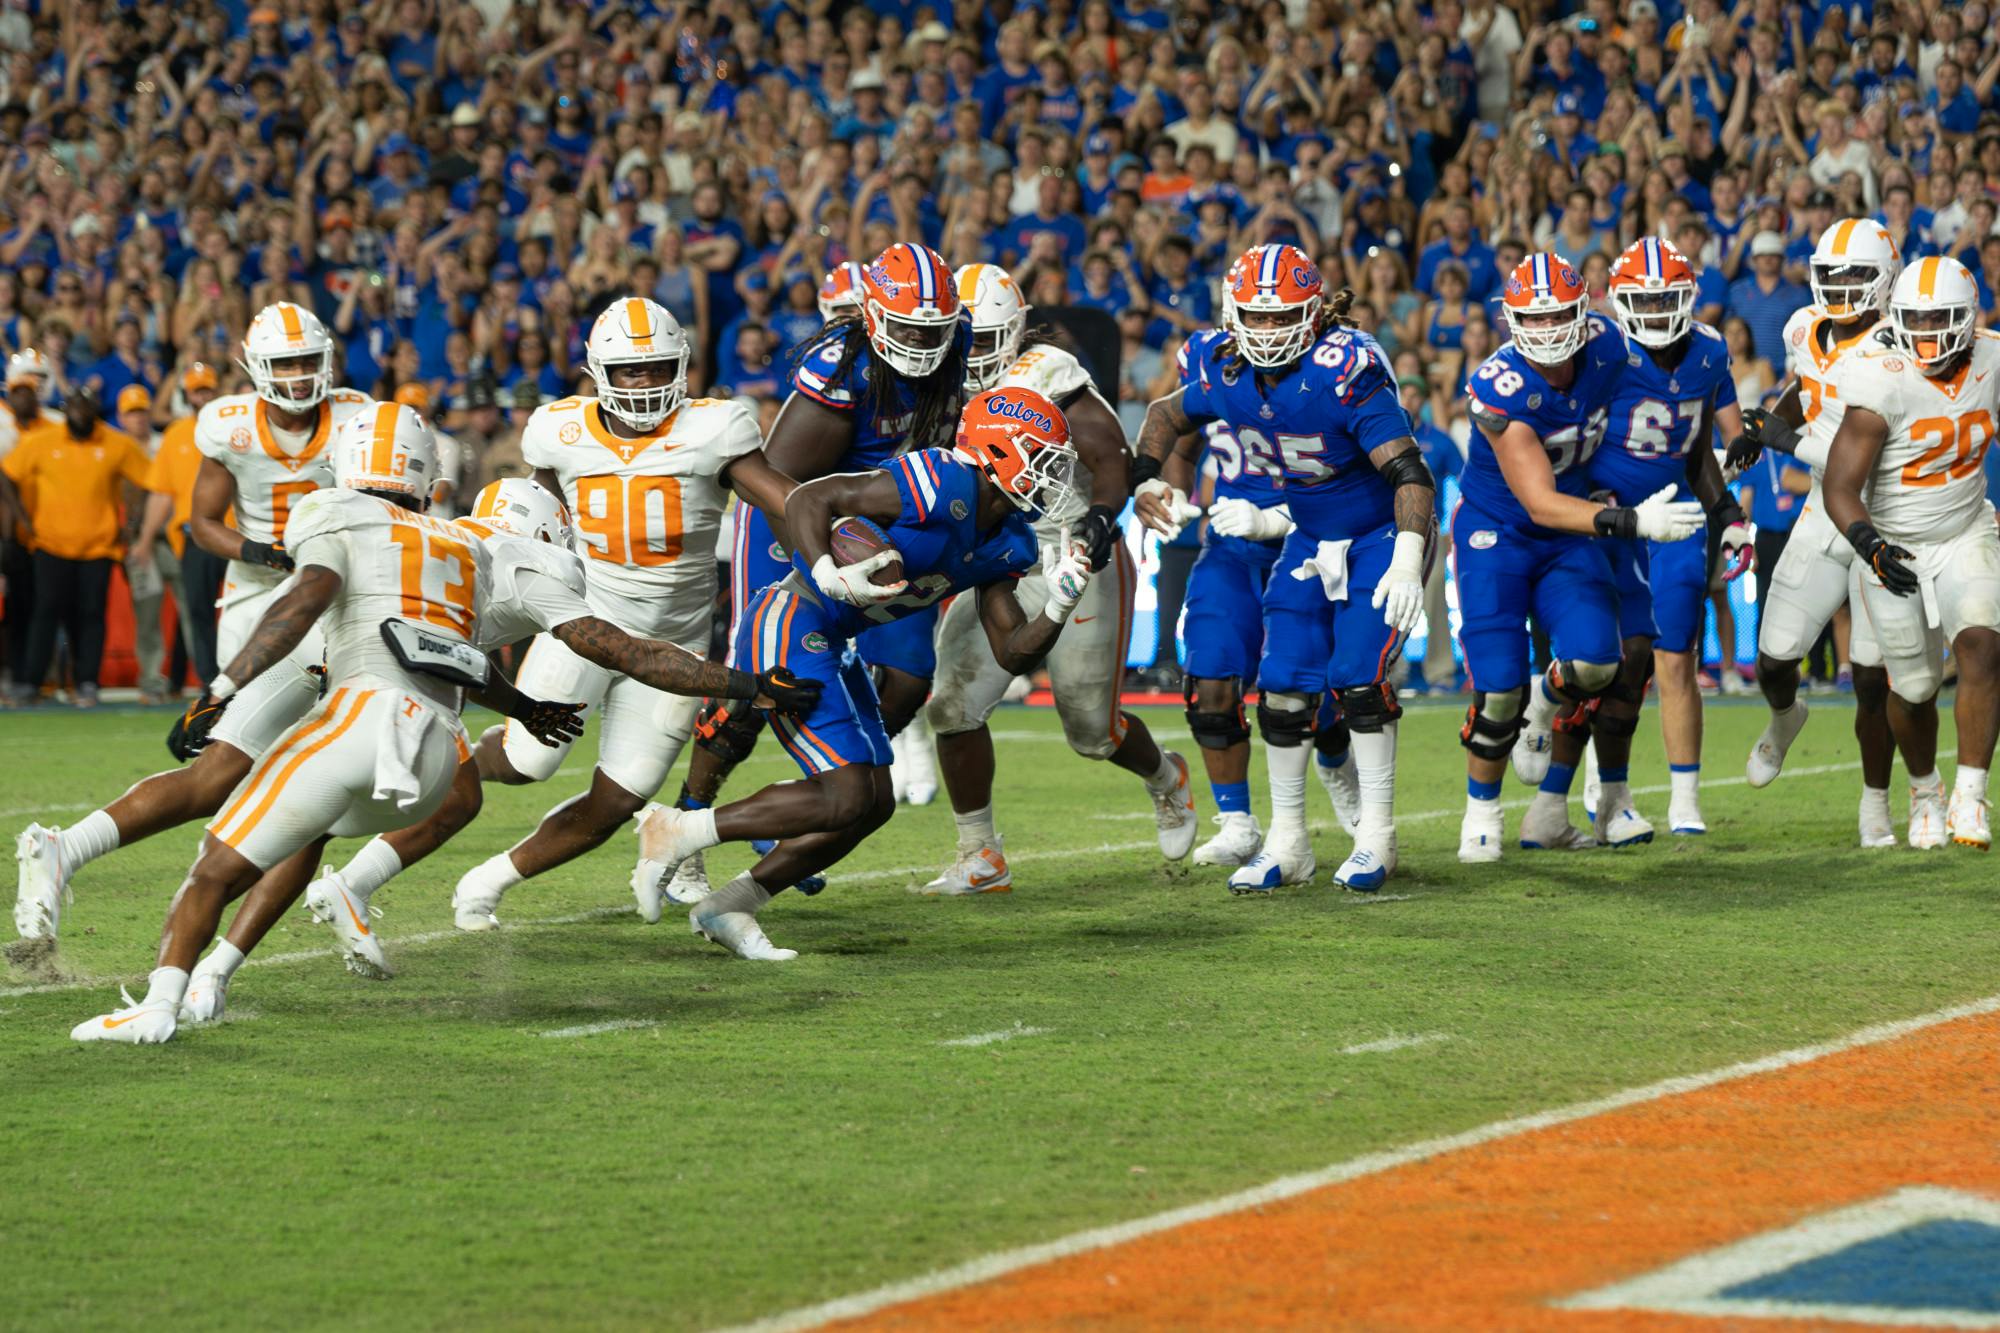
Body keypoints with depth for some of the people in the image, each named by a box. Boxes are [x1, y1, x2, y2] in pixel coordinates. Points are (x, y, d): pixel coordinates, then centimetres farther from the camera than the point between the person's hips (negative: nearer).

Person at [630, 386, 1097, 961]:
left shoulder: (1008, 544, 8)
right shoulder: (943, 486, -20)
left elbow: (1012, 655, 9)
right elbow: (808, 498, -20)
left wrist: (1058, 608, -8)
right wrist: (827, 573, -36)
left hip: (830, 645, 10)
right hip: (788, 630, -10)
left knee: (875, 805, 10)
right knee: (846, 798, -14)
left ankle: (727, 907, 15)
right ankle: (675, 833, -3)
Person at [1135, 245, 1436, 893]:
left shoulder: (1344, 370, -30)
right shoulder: (1222, 371, -11)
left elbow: (1410, 472, -34)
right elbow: (1168, 415, 12)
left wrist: (1408, 560, -45)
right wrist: (1148, 481, -3)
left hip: (1381, 533, -6)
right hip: (1310, 540, 6)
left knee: (1358, 677, -17)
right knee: (1283, 686, -1)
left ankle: (1376, 834, -2)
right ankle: (1288, 843, 12)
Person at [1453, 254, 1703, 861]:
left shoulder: (1606, 349, -12)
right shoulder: (1500, 389, -28)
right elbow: (1540, 504, -30)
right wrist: (1632, 522, -40)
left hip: (1569, 539, 4)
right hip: (1496, 537, -4)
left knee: (1593, 662, -17)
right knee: (1500, 691, -11)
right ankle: (1482, 812, 16)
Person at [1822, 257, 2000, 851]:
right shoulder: (1885, 385, -23)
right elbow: (1840, 489, -24)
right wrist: (1870, 545, -40)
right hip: (1893, 549, -2)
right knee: (1914, 687, 7)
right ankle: (1925, 790, 36)